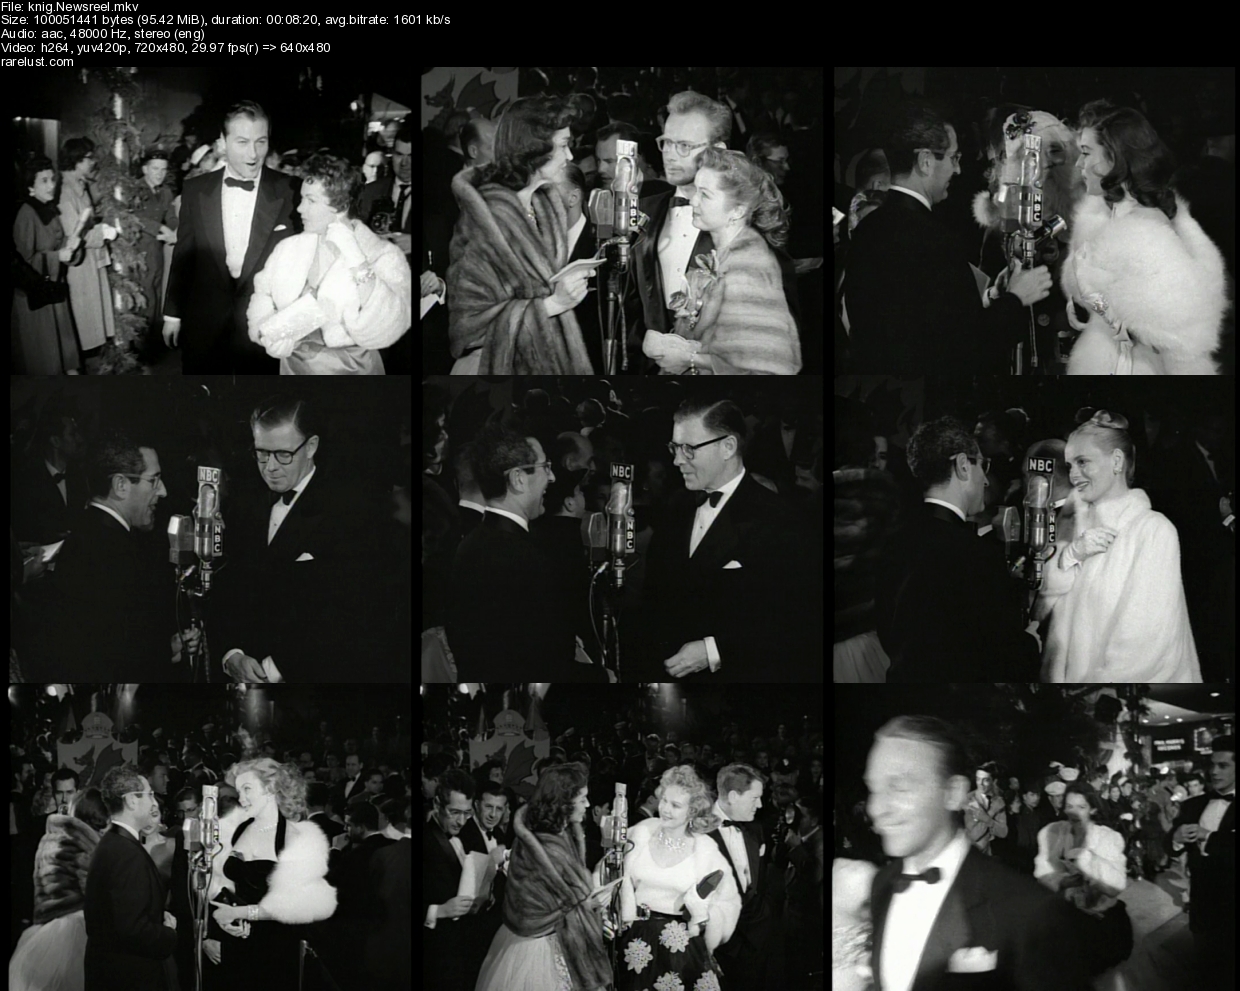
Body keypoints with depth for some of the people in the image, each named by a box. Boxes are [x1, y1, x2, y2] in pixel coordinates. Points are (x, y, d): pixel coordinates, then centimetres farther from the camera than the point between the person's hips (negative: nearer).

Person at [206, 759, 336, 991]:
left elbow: (301, 905, -19)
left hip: (274, 951, -4)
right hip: (232, 948, 4)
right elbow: (215, 888, 6)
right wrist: (205, 936, -8)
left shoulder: (297, 838, -12)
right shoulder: (235, 829, 2)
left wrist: (242, 912, -19)